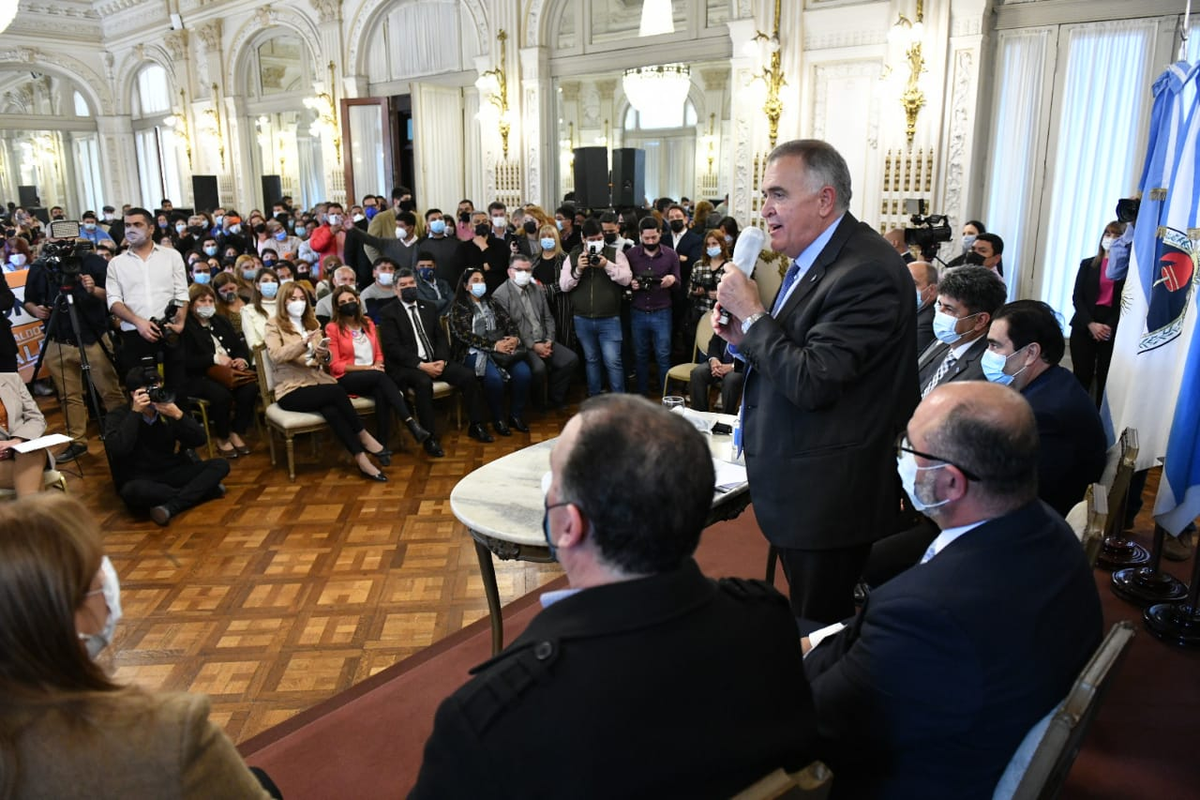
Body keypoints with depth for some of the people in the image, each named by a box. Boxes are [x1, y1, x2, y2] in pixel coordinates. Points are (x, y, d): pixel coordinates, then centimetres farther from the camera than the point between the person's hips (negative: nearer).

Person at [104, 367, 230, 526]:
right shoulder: (118, 416, -6)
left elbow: (199, 440, -4)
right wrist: (135, 412, -23)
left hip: (172, 473, 4)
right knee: (134, 490, -40)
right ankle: (204, 490, -23)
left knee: (220, 465, -17)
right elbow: (117, 449, -25)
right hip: (139, 481, -4)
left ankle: (171, 507, -35)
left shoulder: (168, 411, 3)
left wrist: (178, 415, -19)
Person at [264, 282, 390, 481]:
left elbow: (322, 361, 11)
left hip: (318, 382, 4)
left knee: (330, 409, -31)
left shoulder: (312, 323, 19)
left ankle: (361, 459, -33)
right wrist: (304, 343, -29)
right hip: (292, 390, -4)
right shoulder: (273, 325, 3)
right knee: (336, 392, -32)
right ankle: (364, 438, -22)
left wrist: (323, 354, -13)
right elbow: (276, 356, -16)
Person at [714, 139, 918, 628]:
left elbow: (813, 382, -26)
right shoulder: (810, 258, 8)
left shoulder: (866, 271, -22)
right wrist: (745, 338, -3)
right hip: (801, 493, 9)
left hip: (828, 498, -9)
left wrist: (751, 313, -17)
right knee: (806, 613, 23)